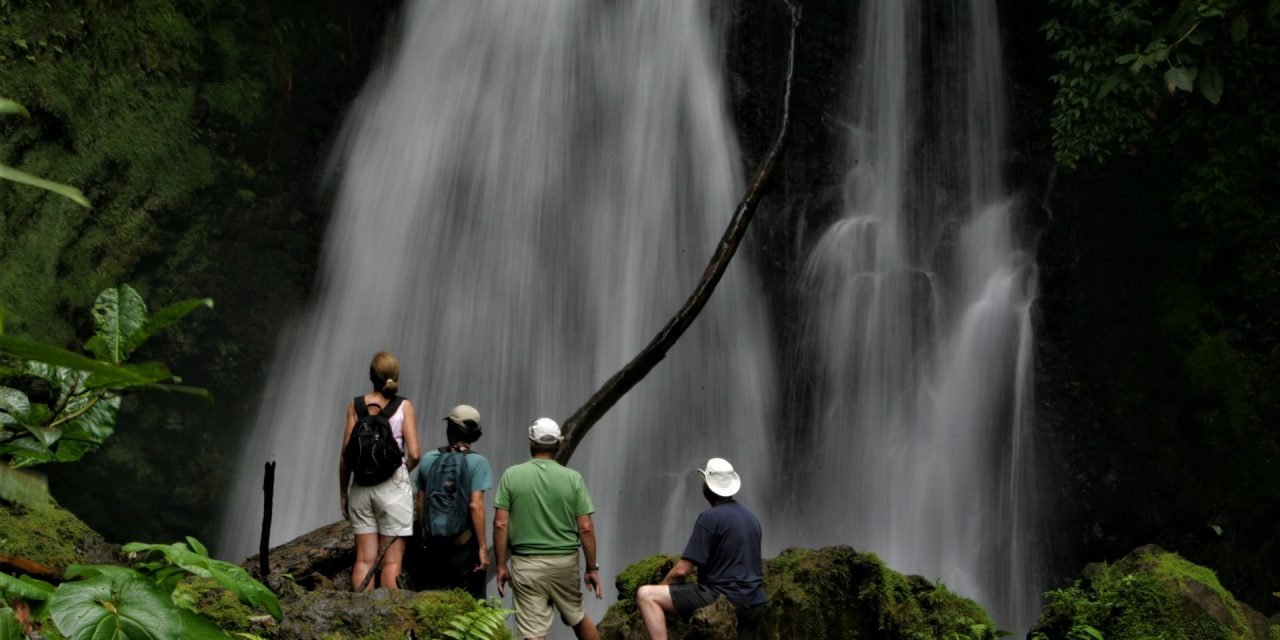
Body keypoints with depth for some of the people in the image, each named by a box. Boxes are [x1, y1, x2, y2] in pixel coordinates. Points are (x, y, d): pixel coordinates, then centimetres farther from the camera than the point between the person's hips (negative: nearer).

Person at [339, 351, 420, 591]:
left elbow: (346, 455, 2)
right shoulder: (404, 406, -2)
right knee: (391, 561, 1)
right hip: (393, 486, -3)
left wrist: (343, 494, 11)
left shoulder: (356, 405, 4)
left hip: (362, 487, 3)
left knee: (364, 559, 6)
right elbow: (413, 454, -8)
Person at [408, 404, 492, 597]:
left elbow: (420, 504, 7)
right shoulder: (477, 463, -9)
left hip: (431, 544, 4)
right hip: (464, 544, -4)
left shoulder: (428, 459, 3)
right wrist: (483, 547, -11)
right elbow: (476, 506, -14)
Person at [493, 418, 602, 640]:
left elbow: (500, 525, -6)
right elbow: (586, 528, -4)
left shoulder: (511, 475, -5)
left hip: (527, 564, -2)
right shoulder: (573, 478, -4)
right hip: (565, 562, 2)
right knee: (577, 616, 24)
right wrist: (592, 568, 5)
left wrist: (501, 566, 3)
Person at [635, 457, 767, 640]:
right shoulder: (751, 518, 15)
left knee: (645, 595, -9)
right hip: (755, 604, 8)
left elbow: (682, 570, -14)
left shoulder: (710, 518, -10)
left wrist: (661, 587, 5)